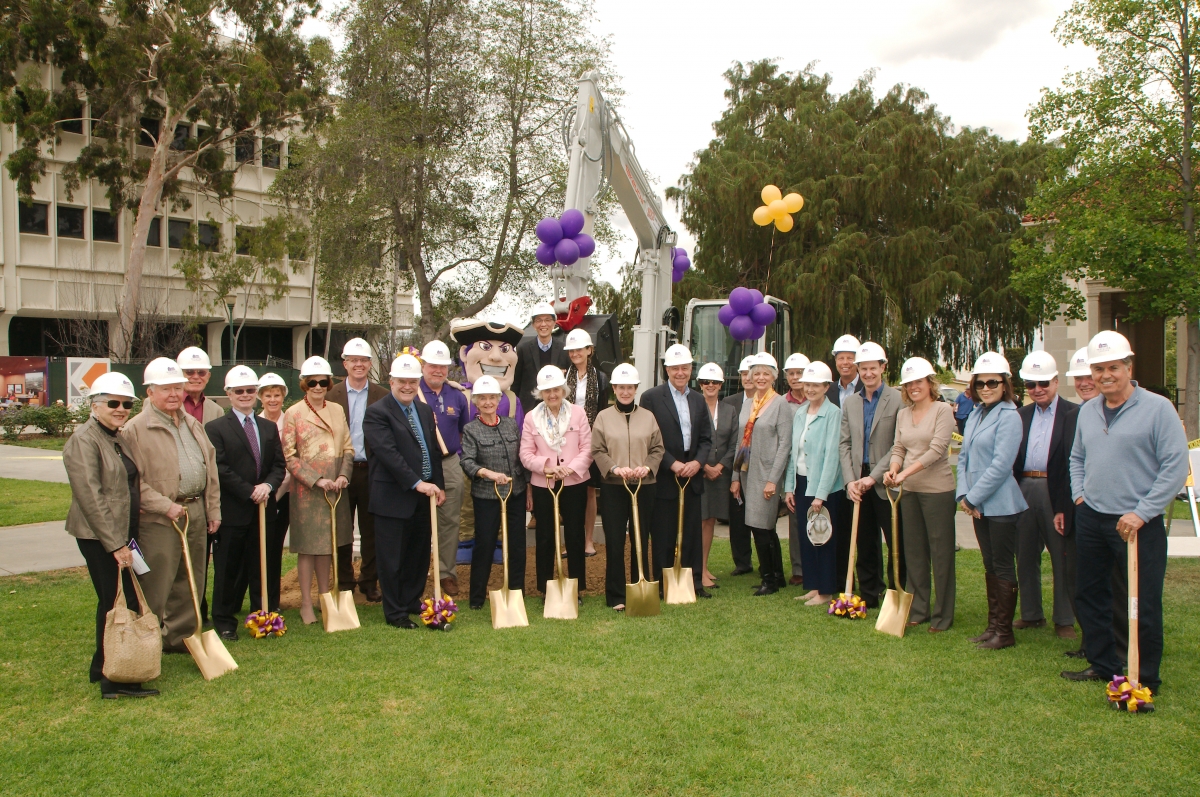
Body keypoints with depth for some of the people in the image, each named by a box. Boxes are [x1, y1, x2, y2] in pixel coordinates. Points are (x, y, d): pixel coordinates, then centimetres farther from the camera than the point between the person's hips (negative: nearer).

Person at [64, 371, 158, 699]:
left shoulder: (119, 438, 13)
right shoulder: (84, 440, -13)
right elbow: (91, 498, -19)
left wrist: (125, 538, 16)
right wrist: (115, 544, -20)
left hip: (122, 534, 9)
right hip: (99, 537, -9)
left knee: (117, 603, 14)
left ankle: (103, 669, 27)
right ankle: (115, 680, 3)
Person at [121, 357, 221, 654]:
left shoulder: (193, 424, 14)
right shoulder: (136, 429, -8)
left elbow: (210, 469, 17)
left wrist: (213, 510, 12)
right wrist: (166, 506, -18)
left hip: (196, 512, 7)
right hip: (159, 519, -7)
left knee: (190, 582, 14)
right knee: (156, 587, -2)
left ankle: (181, 637, 27)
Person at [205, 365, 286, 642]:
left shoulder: (269, 427, 13)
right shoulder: (215, 428, -2)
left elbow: (279, 465, 8)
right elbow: (221, 470, -10)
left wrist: (268, 485, -12)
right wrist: (251, 492, -15)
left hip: (264, 509, 4)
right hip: (232, 510, -4)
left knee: (261, 566, 10)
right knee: (228, 569, 4)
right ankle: (224, 621, 15)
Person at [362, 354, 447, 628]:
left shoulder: (425, 411, 14)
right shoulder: (377, 413, -10)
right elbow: (388, 453, -20)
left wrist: (439, 485, 8)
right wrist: (416, 483, -23)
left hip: (424, 496, 7)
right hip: (393, 497, -7)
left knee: (420, 554, 14)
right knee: (392, 559, 2)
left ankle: (413, 601, 29)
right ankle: (395, 613, 13)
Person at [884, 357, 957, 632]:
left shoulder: (942, 410, -7)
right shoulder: (902, 414, 12)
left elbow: (937, 449, -16)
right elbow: (898, 448, 10)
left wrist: (906, 473, -21)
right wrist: (893, 470, -11)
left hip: (938, 489, -6)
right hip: (909, 491, 6)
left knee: (941, 553, 1)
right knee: (914, 551, 12)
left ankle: (942, 615, 10)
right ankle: (918, 609, 22)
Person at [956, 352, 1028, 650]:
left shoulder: (1009, 416, -13)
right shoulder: (975, 415, 11)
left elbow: (1001, 464, -18)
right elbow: (964, 456, 12)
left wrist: (974, 496, -14)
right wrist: (963, 493, -1)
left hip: (1000, 505, -8)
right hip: (978, 505, 8)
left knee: (1003, 567, 1)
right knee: (990, 566, 14)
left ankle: (1004, 632, 10)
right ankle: (993, 625, 23)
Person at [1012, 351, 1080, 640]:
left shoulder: (1073, 414, -5)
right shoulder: (1022, 415, 12)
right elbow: (1012, 459, 11)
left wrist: (1065, 505, -15)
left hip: (1056, 493, -5)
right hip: (1024, 491, 5)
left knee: (1062, 559, 5)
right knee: (1025, 557, 13)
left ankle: (1065, 620, 17)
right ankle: (1031, 614, 26)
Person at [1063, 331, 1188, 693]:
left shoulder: (1157, 408, -10)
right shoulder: (1087, 411, 10)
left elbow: (1175, 466, -13)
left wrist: (1141, 513, -15)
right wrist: (1079, 494, 7)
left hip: (1137, 524, -6)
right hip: (1090, 518, 6)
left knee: (1143, 605, 0)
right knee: (1090, 595, 15)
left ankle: (1145, 679, 15)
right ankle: (1102, 664, 30)